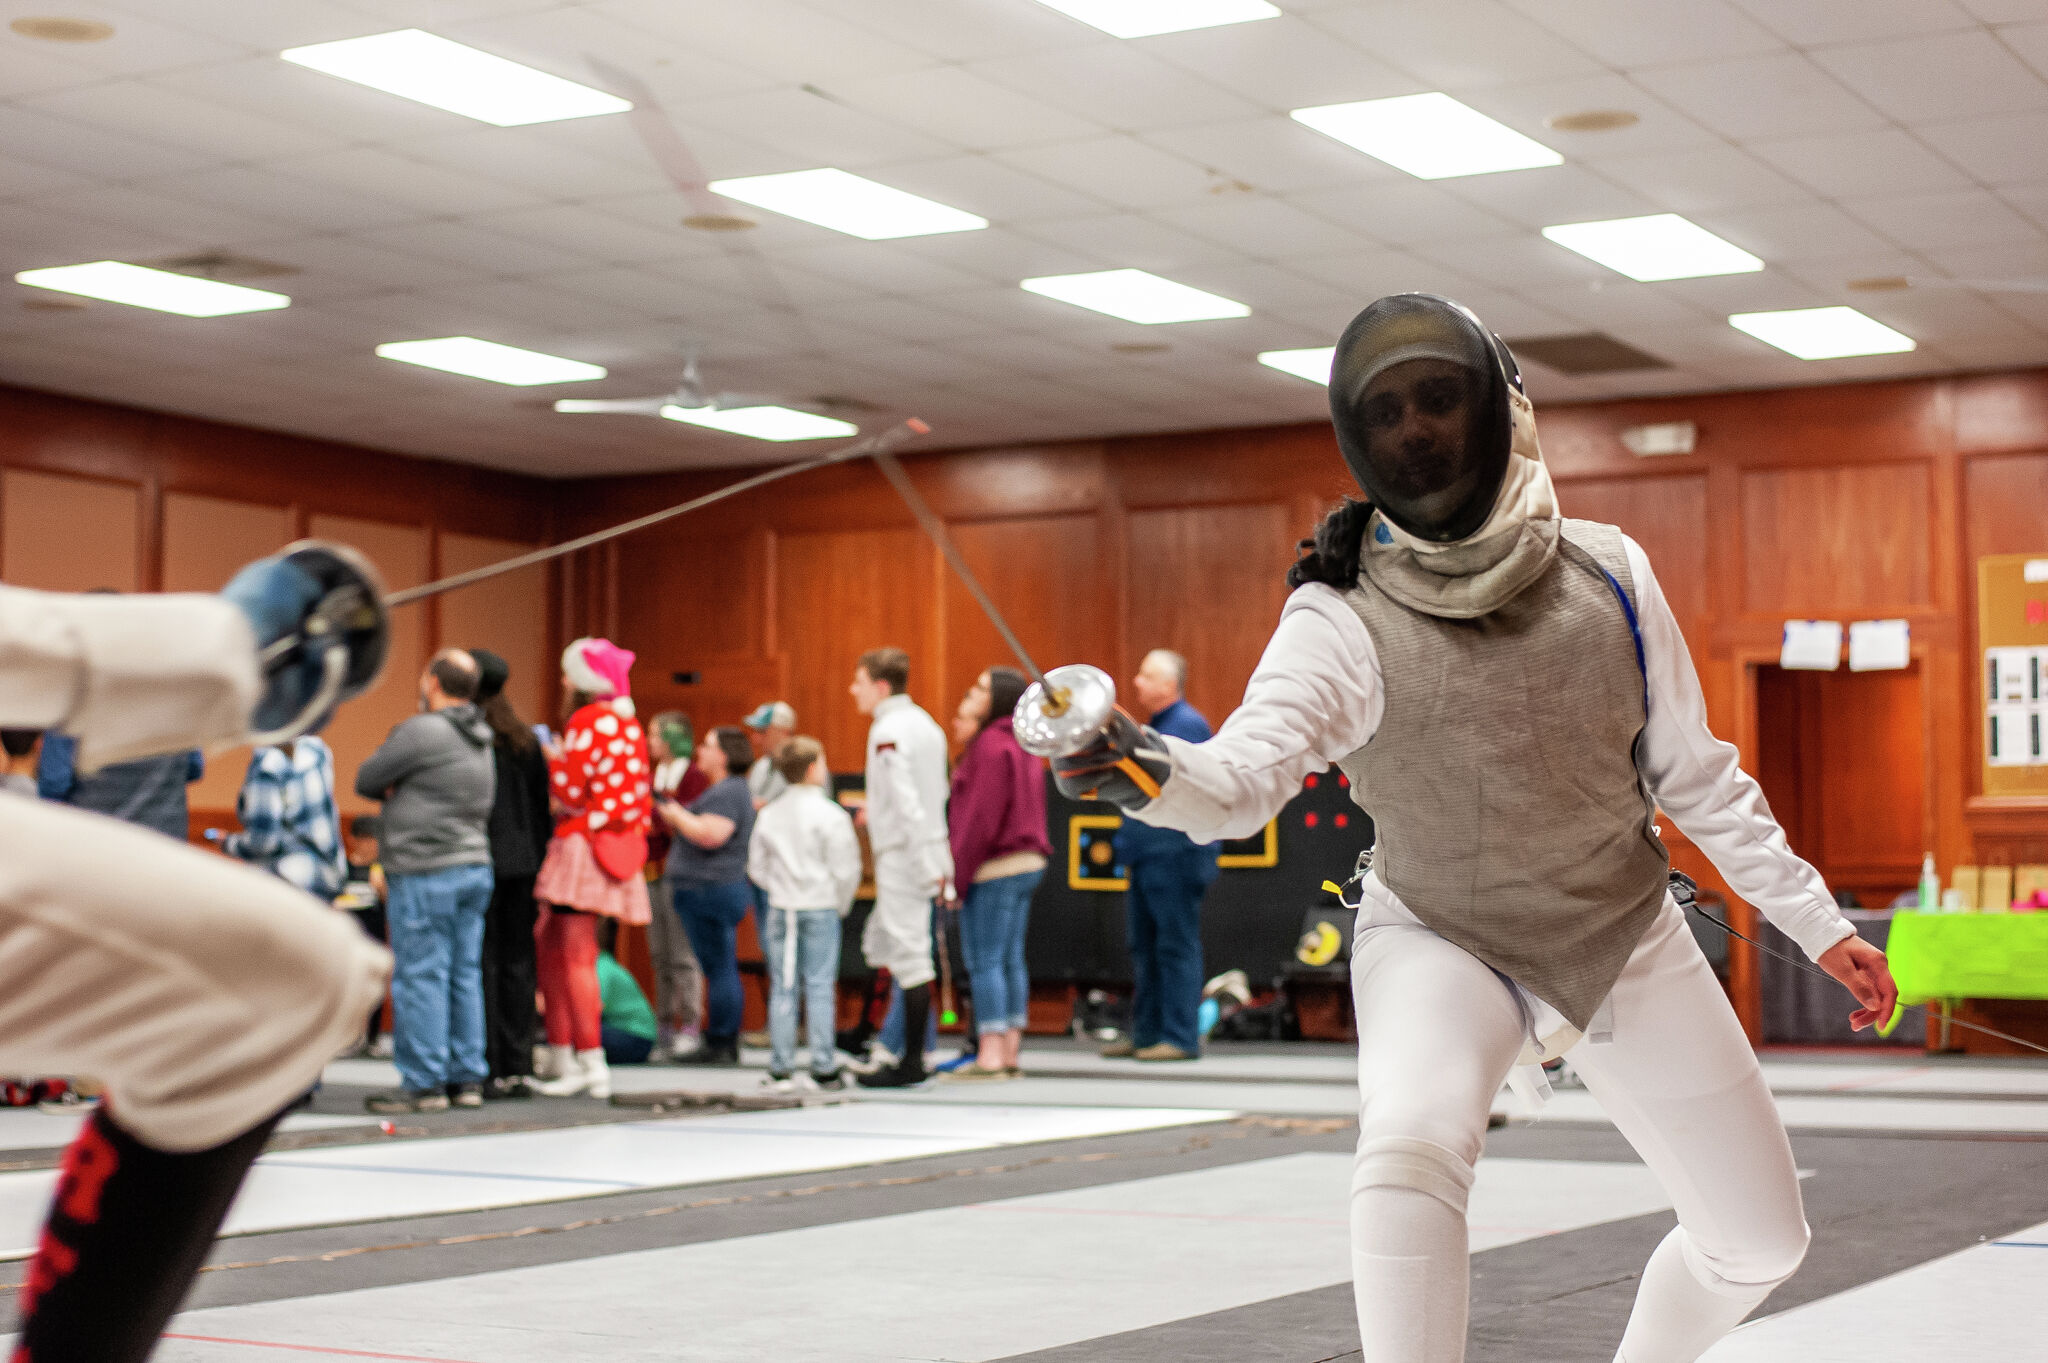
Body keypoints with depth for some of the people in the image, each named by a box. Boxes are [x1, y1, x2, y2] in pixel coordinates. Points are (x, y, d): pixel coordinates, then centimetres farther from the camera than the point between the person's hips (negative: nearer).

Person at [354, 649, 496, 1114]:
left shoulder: (423, 731, -13)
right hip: (474, 865, 8)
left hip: (426, 873, -8)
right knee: (464, 975, 9)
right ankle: (467, 1079, 12)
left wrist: (392, 791, 15)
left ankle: (423, 1084, -3)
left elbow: (366, 780, -4)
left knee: (420, 978, -4)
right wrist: (402, 793, 6)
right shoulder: (480, 741, 15)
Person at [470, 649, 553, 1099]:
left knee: (482, 964, -3)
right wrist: (540, 859, 18)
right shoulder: (525, 739, 11)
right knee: (517, 963, 8)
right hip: (523, 861, 6)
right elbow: (543, 803, 13)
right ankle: (518, 1068, 9)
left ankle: (488, 1069, -4)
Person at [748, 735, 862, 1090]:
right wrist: (841, 904, 6)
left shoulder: (768, 814, 6)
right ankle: (824, 1068, 0)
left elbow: (757, 868, 11)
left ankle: (781, 1069, 6)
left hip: (780, 910, 4)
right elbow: (846, 868, -8)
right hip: (820, 908, -4)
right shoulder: (830, 814, -8)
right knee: (820, 986, -1)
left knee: (782, 988, 6)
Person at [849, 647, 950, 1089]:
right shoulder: (925, 724, 14)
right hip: (927, 853, 9)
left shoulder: (888, 730, -13)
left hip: (902, 855, -9)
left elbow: (906, 799, -19)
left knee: (908, 957, -5)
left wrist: (924, 864, -21)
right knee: (879, 945, 17)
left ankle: (912, 1062, -1)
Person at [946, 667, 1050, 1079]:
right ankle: (1009, 1054, 13)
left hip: (994, 868, -10)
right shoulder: (1022, 747, 16)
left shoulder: (992, 745, -14)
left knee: (984, 961, -7)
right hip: (1027, 863, 10)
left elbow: (981, 817, -19)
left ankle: (990, 1055, -7)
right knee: (1011, 960, 10)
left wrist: (956, 875, -16)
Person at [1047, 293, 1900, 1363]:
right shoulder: (1340, 621, -20)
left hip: (1626, 943, 4)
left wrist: (1819, 923, 2)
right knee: (1410, 1150, -36)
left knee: (1759, 1243, 11)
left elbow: (1692, 774, 1)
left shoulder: (1606, 575, -11)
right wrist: (1149, 772, -59)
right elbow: (1243, 777, -38)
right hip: (1438, 944, -3)